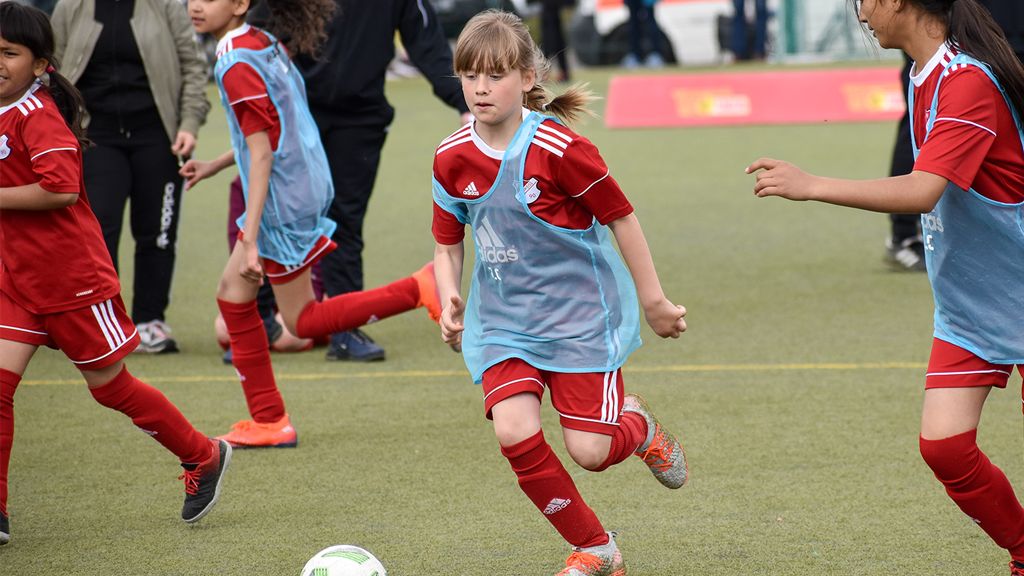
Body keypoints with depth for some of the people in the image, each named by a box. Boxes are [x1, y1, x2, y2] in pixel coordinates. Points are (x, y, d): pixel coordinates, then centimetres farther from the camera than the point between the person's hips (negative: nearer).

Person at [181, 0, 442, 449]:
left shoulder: (238, 66, -20)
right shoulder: (265, 43, 8)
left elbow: (262, 155, -22)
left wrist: (249, 240, -22)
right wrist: (215, 165, 24)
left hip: (282, 202, -10)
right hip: (304, 188, 10)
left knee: (303, 321, 3)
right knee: (232, 294, 14)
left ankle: (418, 289, -4)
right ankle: (268, 421, 17)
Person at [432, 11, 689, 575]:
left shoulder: (560, 148, -18)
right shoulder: (452, 159, -3)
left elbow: (620, 217, -8)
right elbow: (447, 243, 11)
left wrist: (654, 301, -1)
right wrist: (450, 299, -8)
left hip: (579, 314, -4)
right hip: (501, 320, 4)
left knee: (589, 450, -8)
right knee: (514, 432, -17)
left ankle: (636, 424, 32)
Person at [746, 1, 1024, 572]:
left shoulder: (968, 81, -23)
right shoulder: (926, 79, 7)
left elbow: (923, 191, -33)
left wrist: (811, 186, -32)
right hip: (967, 310, 8)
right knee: (945, 444, -4)